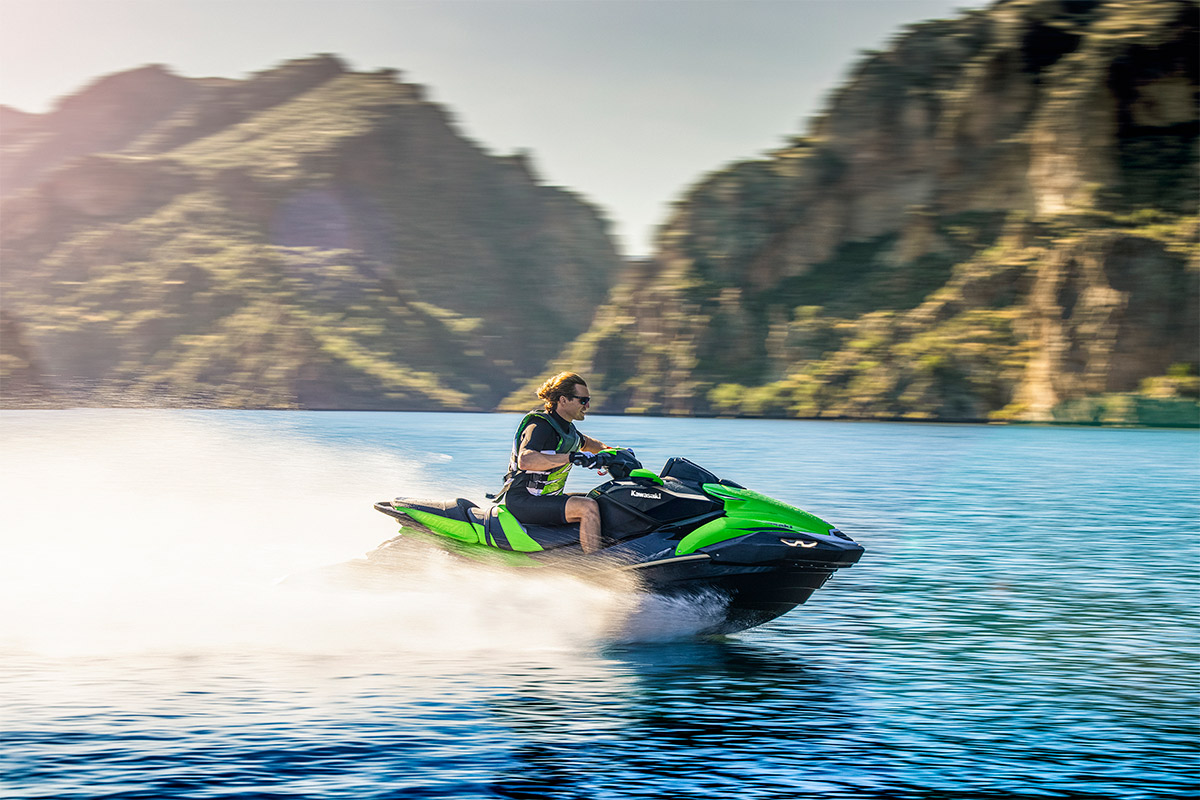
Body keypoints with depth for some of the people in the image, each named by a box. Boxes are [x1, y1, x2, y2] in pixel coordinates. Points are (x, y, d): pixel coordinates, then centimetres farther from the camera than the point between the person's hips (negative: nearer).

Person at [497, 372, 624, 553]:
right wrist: (571, 457, -39)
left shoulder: (567, 427, 11)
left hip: (547, 497, 10)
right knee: (588, 507, -27)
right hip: (521, 501, -10)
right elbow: (525, 460, -37)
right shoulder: (540, 425, -18)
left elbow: (583, 442, 35)